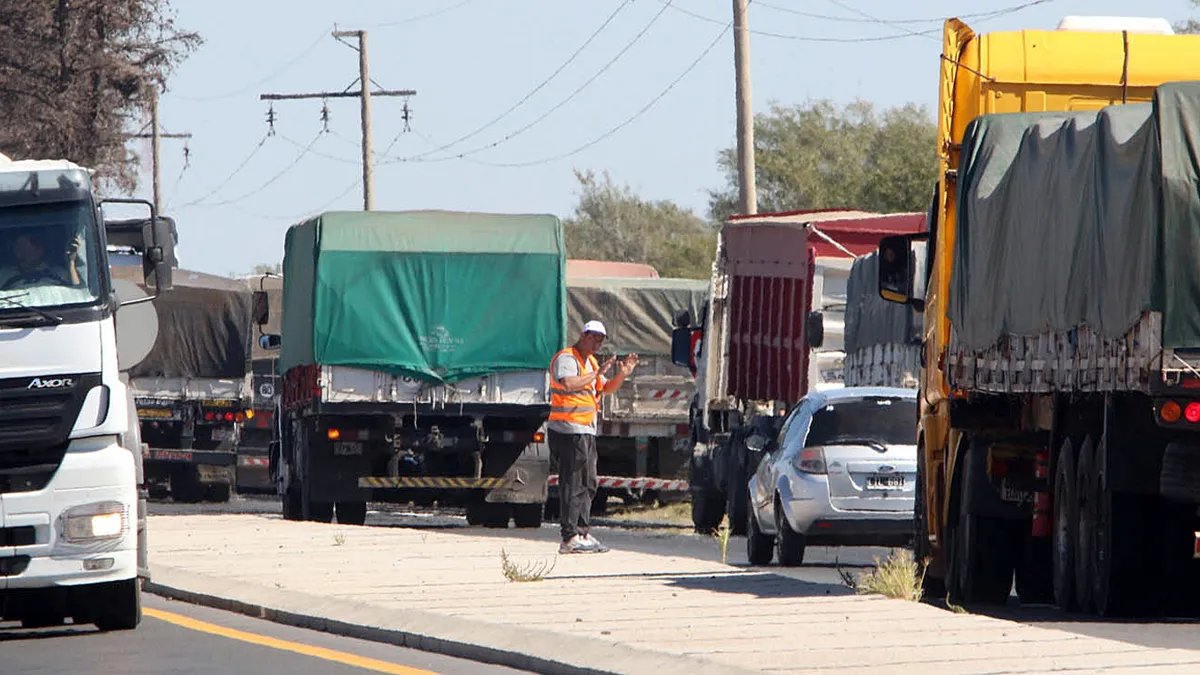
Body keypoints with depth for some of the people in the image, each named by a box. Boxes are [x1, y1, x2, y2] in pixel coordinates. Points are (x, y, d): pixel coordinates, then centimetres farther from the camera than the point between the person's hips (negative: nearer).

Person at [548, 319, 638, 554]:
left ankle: (582, 533, 19)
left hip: (586, 431, 10)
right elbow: (568, 384, -30)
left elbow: (606, 388, 25)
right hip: (569, 430, -10)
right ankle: (570, 538, -13)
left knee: (588, 484, 13)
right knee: (573, 484, -11)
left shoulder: (589, 361, 19)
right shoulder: (566, 359, -12)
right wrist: (597, 373, -26)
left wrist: (622, 374, 7)